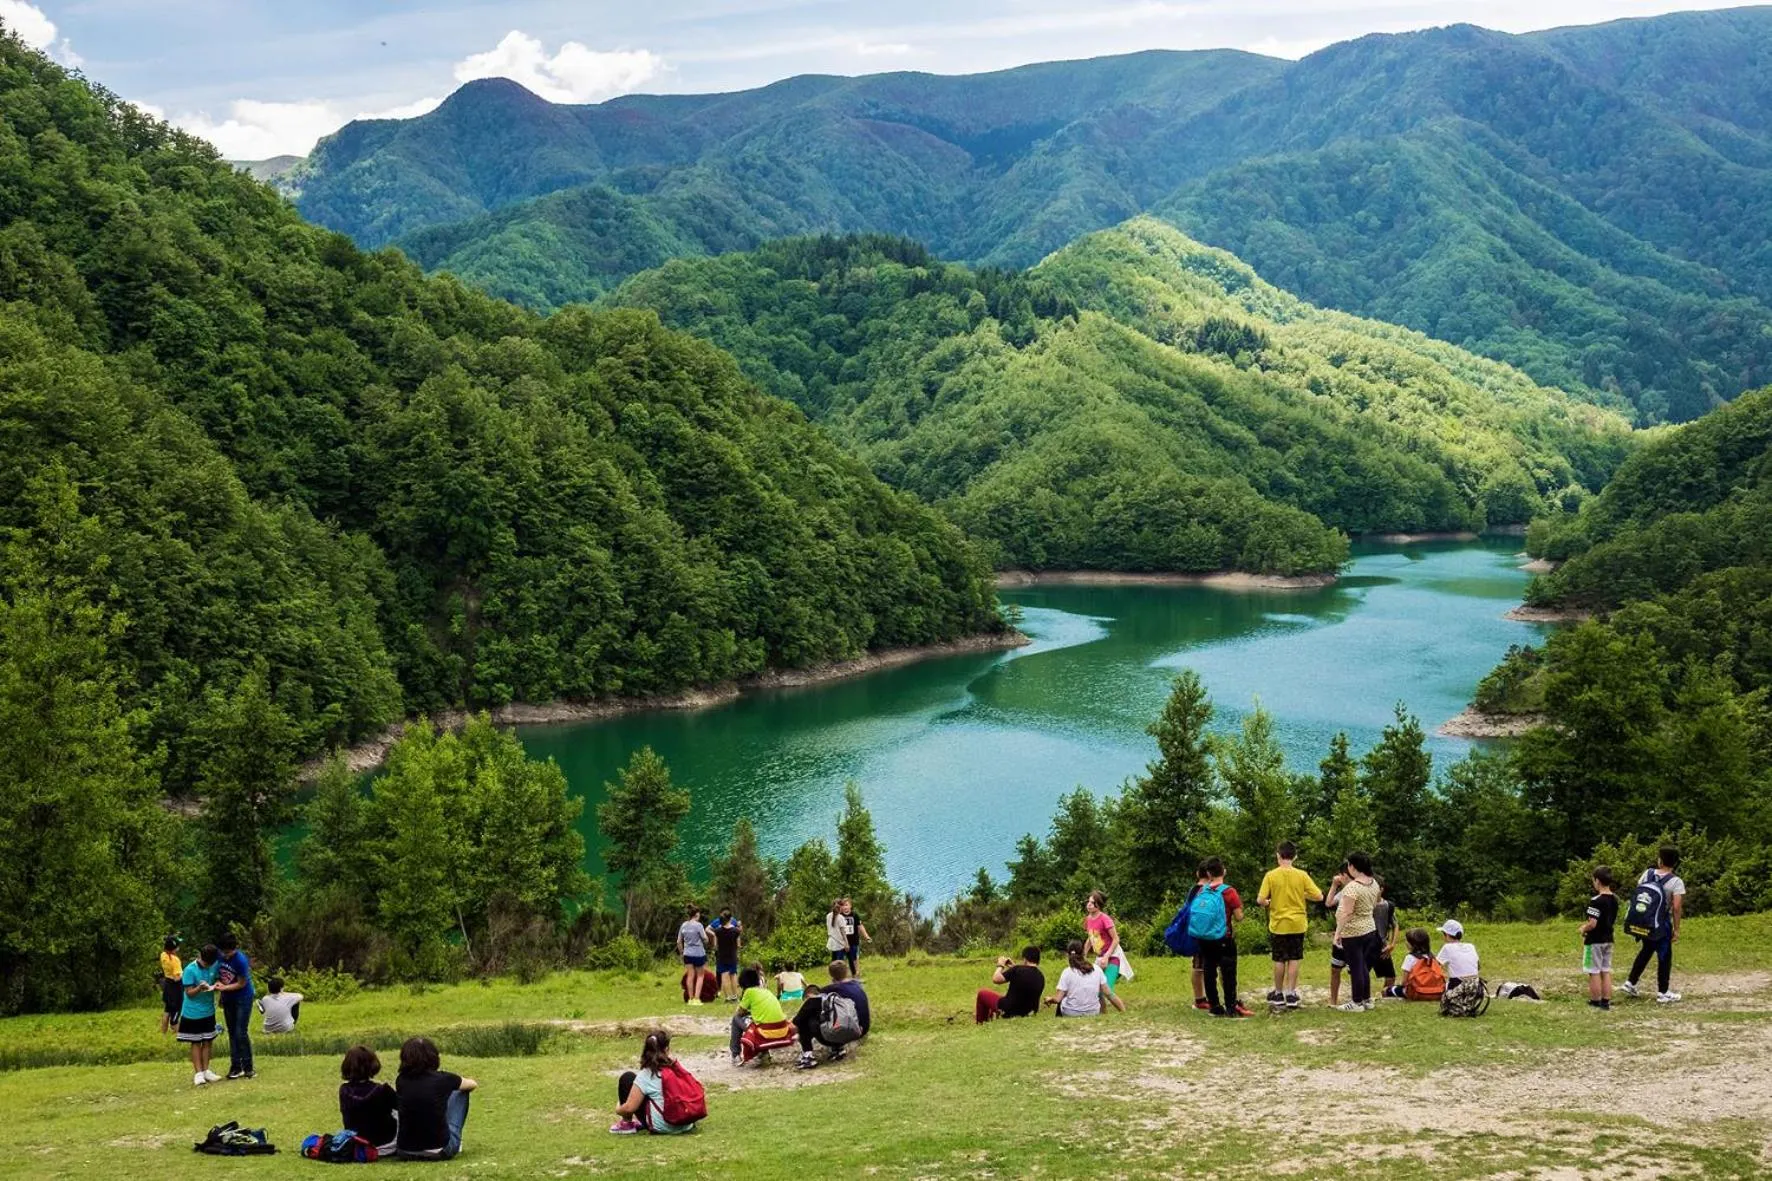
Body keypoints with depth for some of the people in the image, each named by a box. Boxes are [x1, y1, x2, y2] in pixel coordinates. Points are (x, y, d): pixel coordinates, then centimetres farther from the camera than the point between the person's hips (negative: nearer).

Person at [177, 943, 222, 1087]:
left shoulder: (214, 966, -4)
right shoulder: (190, 970, -17)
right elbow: (189, 993, -15)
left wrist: (214, 986, -15)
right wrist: (199, 988, -34)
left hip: (209, 1011, 5)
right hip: (193, 1013, -5)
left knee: (208, 1042, 9)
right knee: (195, 1043, 3)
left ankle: (206, 1070, 18)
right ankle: (198, 1073, 5)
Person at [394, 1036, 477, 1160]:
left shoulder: (401, 1080, -1)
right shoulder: (442, 1079, -8)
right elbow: (473, 1084, 14)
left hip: (405, 1153, 3)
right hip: (440, 1152, -3)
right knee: (460, 1092, 18)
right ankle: (455, 1143, 28)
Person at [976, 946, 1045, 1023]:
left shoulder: (1018, 970, -22)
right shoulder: (1041, 977, -2)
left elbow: (996, 979, -19)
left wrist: (1000, 966, -1)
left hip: (1008, 1011, -6)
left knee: (982, 993, 15)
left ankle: (980, 1023, 28)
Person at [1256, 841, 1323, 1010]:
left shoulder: (1271, 875, -10)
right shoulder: (1302, 875, -6)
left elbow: (1260, 900, -14)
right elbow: (1318, 896, -6)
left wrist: (1267, 904, 8)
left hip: (1278, 924, -1)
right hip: (1297, 924, 1)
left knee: (1279, 960, 10)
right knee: (1294, 959, 8)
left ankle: (1279, 994, 21)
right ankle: (1291, 994, 7)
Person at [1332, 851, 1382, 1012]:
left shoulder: (1352, 887, -22)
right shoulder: (1374, 884, 3)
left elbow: (1346, 912, -23)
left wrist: (1338, 932, -18)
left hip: (1353, 932, -8)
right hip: (1370, 929, 8)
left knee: (1355, 967, 1)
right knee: (1364, 966, 17)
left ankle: (1357, 1003, 7)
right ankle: (1367, 999, 24)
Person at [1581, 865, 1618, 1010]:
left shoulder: (1596, 901, -23)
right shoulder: (1615, 899, 5)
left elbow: (1592, 923, -26)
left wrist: (1583, 930, -5)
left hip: (1595, 941, -8)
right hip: (1608, 939, 8)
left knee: (1594, 972, 2)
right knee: (1606, 971, 13)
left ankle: (1595, 1001, 7)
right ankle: (1606, 1001, 15)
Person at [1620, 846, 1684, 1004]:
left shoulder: (1648, 873, -2)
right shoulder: (1676, 882, -16)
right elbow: (1676, 907, -19)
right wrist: (1676, 929, -11)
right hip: (1662, 925, -5)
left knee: (1646, 950, 24)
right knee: (1664, 957, 9)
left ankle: (1630, 983, 24)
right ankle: (1663, 993, 14)